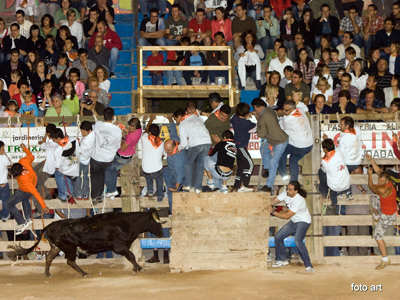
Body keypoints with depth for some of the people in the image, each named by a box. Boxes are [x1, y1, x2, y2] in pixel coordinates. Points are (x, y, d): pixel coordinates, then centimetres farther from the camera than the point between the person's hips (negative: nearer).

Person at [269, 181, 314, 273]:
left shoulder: (299, 200, -30)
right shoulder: (285, 194, -8)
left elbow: (287, 215, -28)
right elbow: (273, 202, 0)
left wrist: (273, 212, -25)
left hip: (303, 222, -9)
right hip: (293, 222, 9)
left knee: (298, 241, -30)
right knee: (278, 237, 7)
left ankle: (308, 266, -26)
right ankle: (282, 260, 26)